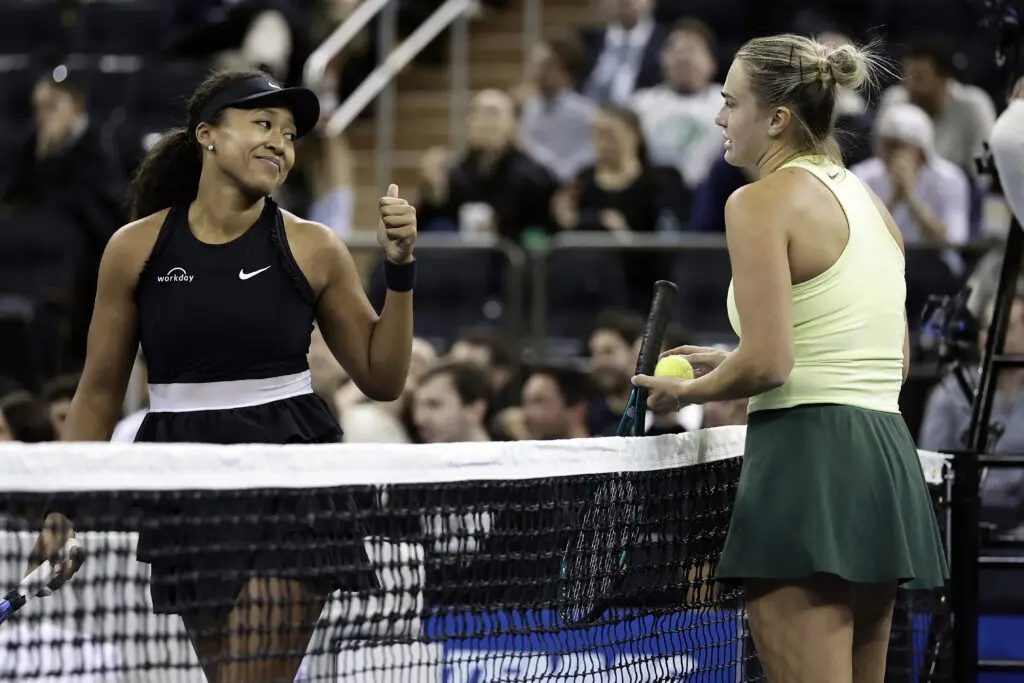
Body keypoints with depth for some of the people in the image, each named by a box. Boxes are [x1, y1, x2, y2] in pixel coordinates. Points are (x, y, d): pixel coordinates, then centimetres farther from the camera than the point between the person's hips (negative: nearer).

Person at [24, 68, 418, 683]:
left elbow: (382, 378, 6)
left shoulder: (312, 250, 0)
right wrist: (63, 511, 7)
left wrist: (399, 269, -6)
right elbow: (100, 393, 10)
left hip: (290, 487, -2)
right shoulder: (137, 248, 2)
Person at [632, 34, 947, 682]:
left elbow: (766, 363, -16)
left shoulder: (762, 203, -9)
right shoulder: (870, 202, 16)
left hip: (806, 458, -9)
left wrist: (687, 390, 4)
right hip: (888, 457, 9)